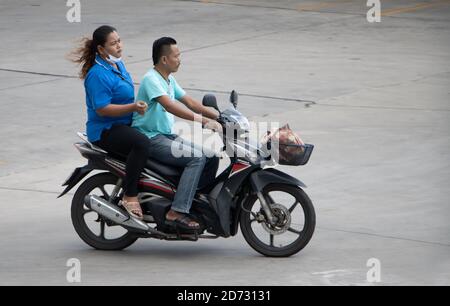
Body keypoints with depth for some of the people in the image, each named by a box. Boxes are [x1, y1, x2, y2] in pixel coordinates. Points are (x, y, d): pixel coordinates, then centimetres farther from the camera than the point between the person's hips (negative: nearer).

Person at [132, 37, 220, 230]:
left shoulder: (169, 80, 14)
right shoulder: (151, 79, -17)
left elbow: (190, 103, 17)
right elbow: (170, 106, -30)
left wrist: (219, 116, 4)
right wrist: (203, 120, -37)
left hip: (166, 136, 9)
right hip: (150, 139, -9)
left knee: (211, 155, 0)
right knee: (197, 157, -25)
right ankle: (177, 212, -28)